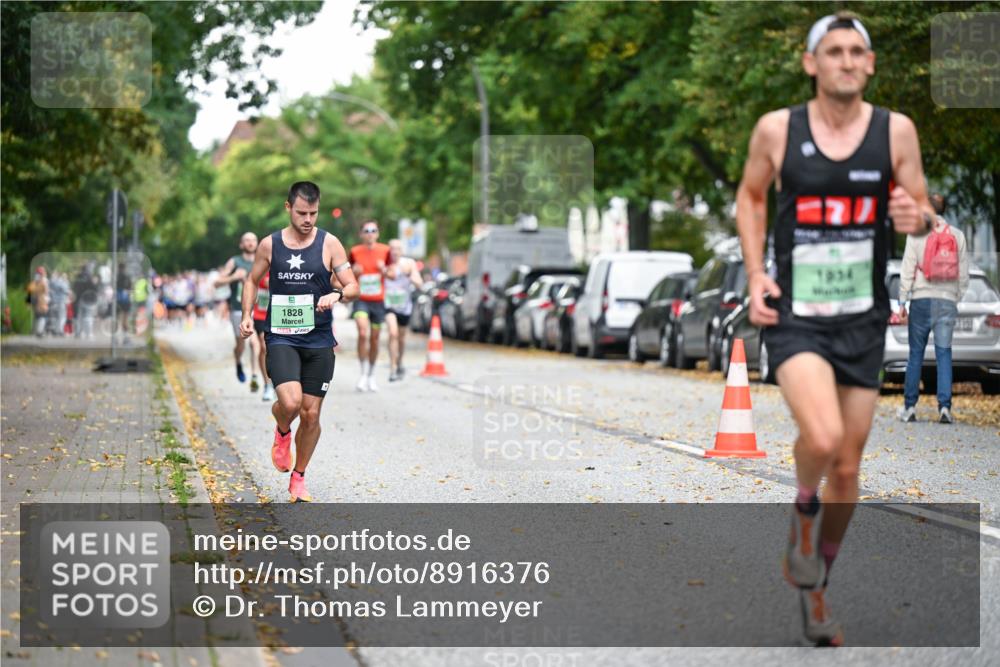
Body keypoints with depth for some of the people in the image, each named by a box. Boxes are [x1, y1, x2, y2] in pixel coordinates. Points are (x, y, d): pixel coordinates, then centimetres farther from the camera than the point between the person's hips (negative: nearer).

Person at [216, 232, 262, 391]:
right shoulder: (234, 262, 1)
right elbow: (217, 282, -2)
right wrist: (234, 277, -18)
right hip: (238, 309, -1)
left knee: (254, 342, -15)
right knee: (241, 345, 6)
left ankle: (254, 377, -13)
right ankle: (239, 364, 38)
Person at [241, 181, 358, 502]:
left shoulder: (329, 244, 0)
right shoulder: (270, 244, 3)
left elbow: (353, 287, -1)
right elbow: (252, 280, 18)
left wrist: (337, 295, -23)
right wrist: (247, 315, 4)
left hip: (319, 342, 1)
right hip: (281, 337, -1)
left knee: (311, 415, 4)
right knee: (290, 401, -23)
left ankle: (298, 478, 24)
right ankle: (282, 432, 13)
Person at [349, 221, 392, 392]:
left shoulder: (384, 251, 2)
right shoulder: (355, 252, 0)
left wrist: (384, 270, -13)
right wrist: (354, 272, -13)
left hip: (378, 301, 2)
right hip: (361, 300, -2)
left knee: (374, 338, 8)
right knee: (363, 333, -21)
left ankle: (371, 376, 24)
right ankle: (363, 374, -14)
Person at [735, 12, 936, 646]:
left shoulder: (896, 130, -3)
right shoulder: (777, 128, -5)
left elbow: (923, 209, 7)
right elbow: (749, 196, 11)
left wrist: (916, 217, -18)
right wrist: (756, 276, -1)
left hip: (863, 320, 3)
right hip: (795, 316, -3)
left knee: (847, 469, 10)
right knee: (822, 438, -28)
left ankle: (816, 588, 32)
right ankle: (805, 509, 7)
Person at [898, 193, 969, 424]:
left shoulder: (916, 233, 0)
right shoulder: (957, 235, 7)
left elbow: (908, 270, -3)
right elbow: (963, 273, 7)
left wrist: (902, 301, 0)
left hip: (921, 300, -1)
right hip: (947, 300, 1)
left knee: (915, 354, 5)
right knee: (944, 354, 1)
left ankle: (910, 407, 5)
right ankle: (944, 407, -8)